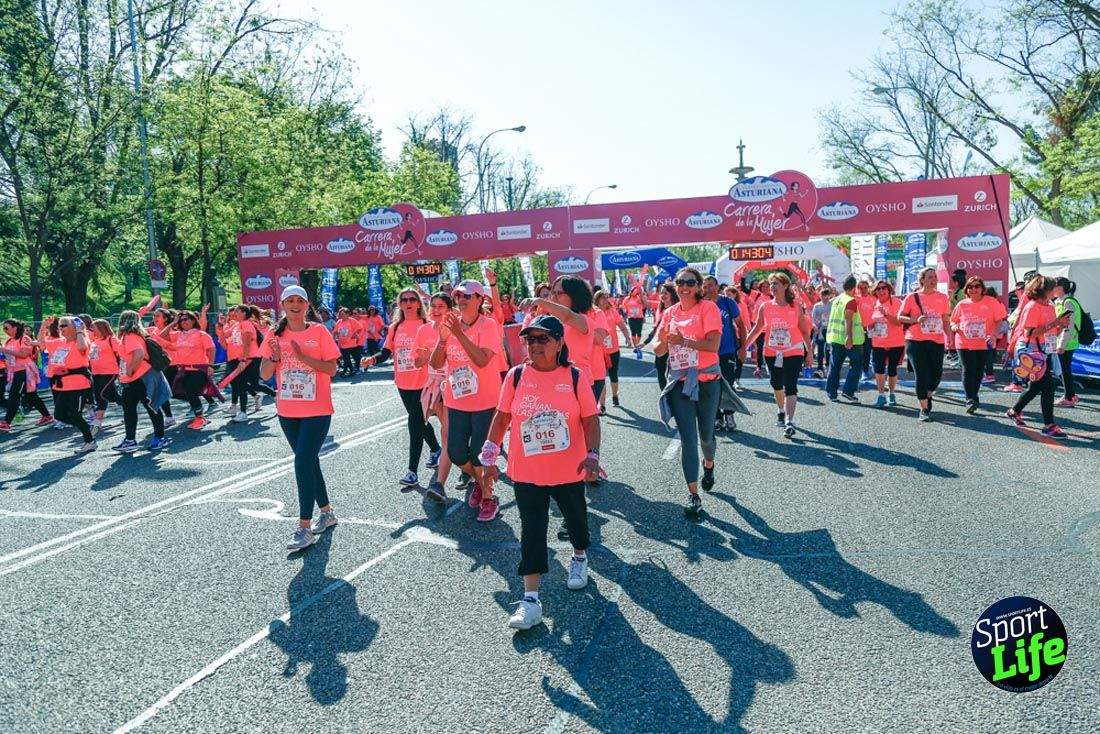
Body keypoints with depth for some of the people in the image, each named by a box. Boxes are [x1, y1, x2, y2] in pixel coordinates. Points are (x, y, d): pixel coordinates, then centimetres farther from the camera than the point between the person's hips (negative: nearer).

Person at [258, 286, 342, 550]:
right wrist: (274, 357, -18)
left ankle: (304, 528, -6)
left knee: (303, 464, -12)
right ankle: (326, 512, 32)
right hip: (287, 411, 5)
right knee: (308, 461, 15)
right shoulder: (275, 335, 4)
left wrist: (303, 356, -21)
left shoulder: (319, 331, -6)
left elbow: (332, 369, -10)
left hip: (317, 411, -5)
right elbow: (264, 374, 1)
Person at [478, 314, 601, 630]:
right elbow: (501, 418, 3)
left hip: (570, 470, 0)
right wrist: (490, 456, 3)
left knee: (575, 516, 22)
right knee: (531, 530, -1)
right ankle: (530, 598, 3)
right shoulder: (516, 376, -5)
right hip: (526, 472, 0)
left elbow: (590, 420, -7)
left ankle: (580, 556, 52)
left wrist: (592, 454, -19)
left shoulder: (574, 377, -9)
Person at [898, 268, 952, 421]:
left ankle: (928, 396, 34)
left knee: (936, 373, 3)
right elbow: (900, 317, 1)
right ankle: (924, 410, 4)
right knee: (922, 374, -4)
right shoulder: (912, 297, 0)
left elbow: (946, 320, 13)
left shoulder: (942, 298, 8)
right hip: (916, 341, -3)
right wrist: (916, 319, -15)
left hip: (937, 341, 3)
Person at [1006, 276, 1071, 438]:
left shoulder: (1050, 307, 13)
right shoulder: (1032, 307, -12)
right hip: (1033, 352, -9)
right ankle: (1049, 425, -7)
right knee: (1047, 386, -11)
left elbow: (1052, 333, 19)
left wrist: (1061, 325, 0)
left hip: (1047, 352, 9)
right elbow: (1030, 333, -20)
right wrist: (1052, 324, -21)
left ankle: (1014, 411, 32)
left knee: (1036, 387, 15)